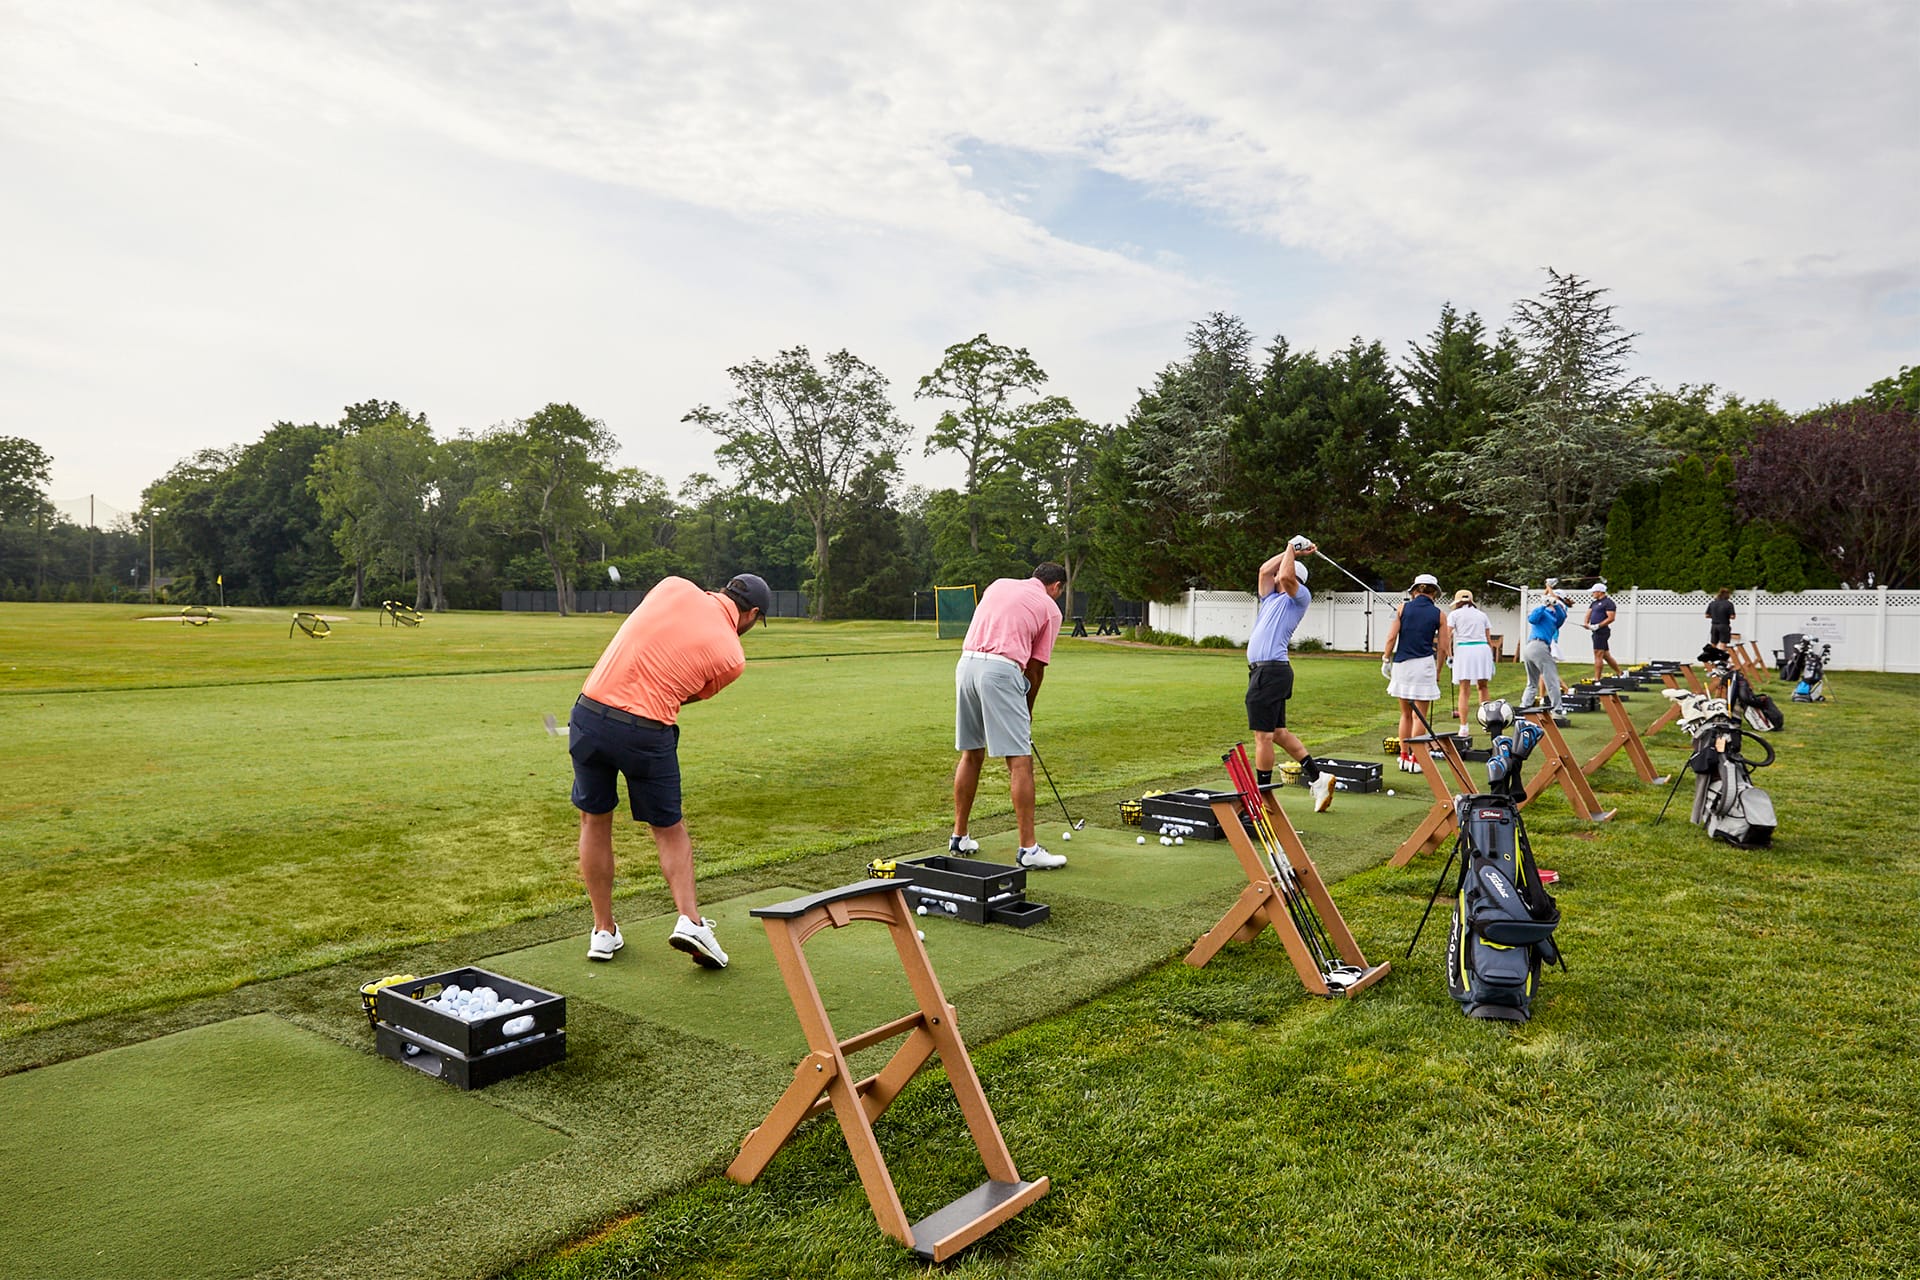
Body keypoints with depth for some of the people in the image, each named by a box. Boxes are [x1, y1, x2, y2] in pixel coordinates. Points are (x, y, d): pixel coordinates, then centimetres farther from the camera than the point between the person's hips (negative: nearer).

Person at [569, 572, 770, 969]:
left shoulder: (675, 586, 5)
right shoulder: (731, 657, -1)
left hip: (591, 710, 3)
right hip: (648, 733, -3)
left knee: (595, 820, 19)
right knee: (670, 828, 18)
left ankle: (604, 930, 24)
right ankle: (690, 920, 4)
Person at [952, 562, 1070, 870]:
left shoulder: (999, 584, 23)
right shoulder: (1050, 608, 9)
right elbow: (1036, 668, 8)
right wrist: (1027, 710, 23)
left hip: (966, 663, 6)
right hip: (1002, 671, -6)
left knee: (971, 755, 17)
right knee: (1020, 761, -4)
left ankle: (959, 837, 24)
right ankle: (1028, 849, -5)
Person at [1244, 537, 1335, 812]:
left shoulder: (1299, 597, 1)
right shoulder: (1272, 599, 23)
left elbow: (1285, 576, -16)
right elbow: (1265, 570, 17)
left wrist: (1292, 548, -2)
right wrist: (1293, 551, 21)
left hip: (1271, 670, -9)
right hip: (1265, 670, 9)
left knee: (1263, 735, -6)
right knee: (1278, 732, 13)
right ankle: (1317, 777, 18)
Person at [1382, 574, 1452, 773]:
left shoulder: (1403, 607, 3)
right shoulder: (1439, 614, 1)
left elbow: (1392, 637, -2)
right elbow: (1443, 648, 2)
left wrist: (1386, 659, 9)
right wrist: (1438, 671, 13)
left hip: (1401, 664, 2)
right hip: (1423, 664, -2)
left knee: (1406, 714, 14)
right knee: (1420, 716, 3)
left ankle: (1403, 757, 17)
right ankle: (1415, 760, 3)